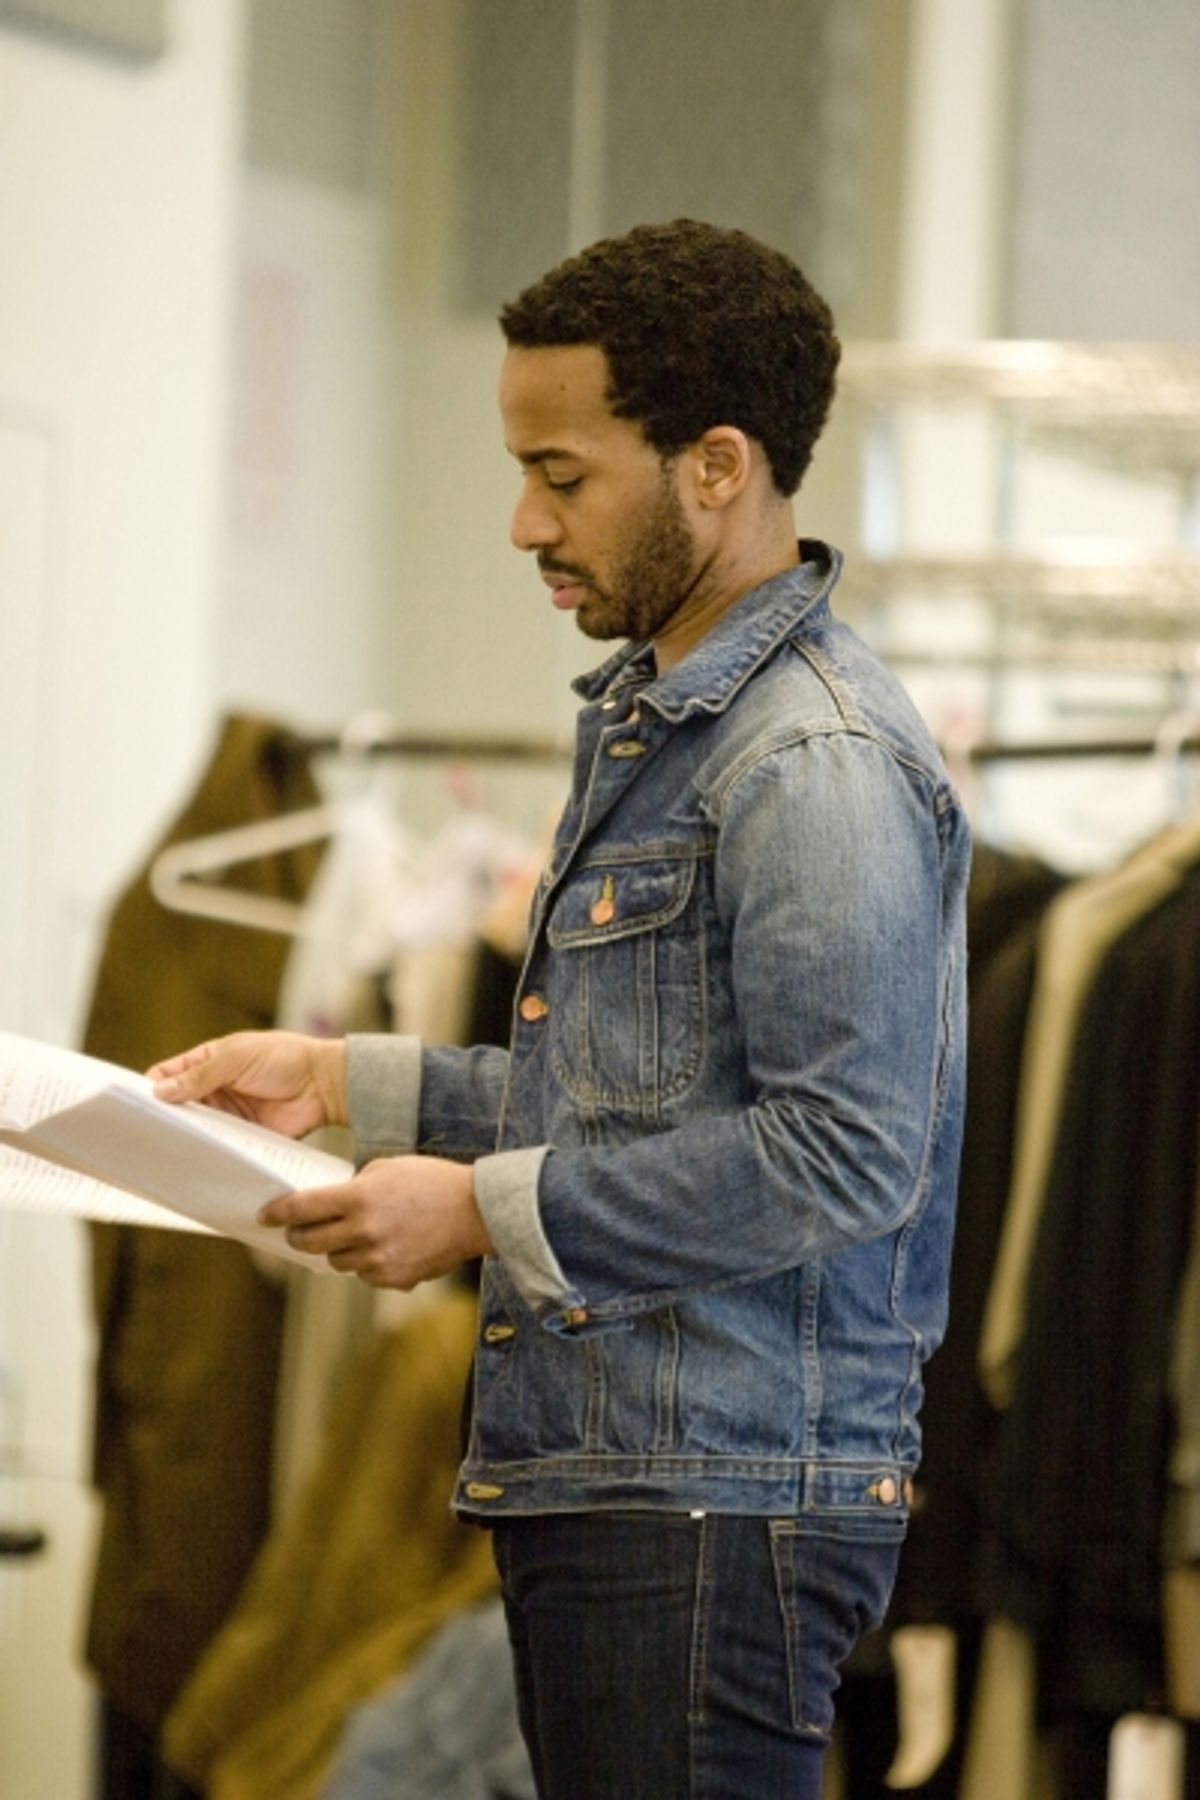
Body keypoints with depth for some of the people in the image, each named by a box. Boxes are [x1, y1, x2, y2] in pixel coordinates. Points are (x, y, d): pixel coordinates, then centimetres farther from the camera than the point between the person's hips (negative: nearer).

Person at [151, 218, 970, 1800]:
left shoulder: (818, 764, -16)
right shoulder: (649, 722, 19)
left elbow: (840, 1153, -22)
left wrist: (486, 1209, -17)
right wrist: (347, 1083, 15)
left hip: (717, 1506, -10)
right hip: (600, 1477, 10)